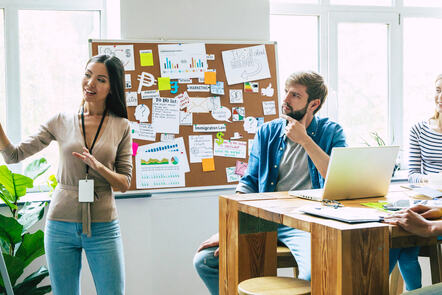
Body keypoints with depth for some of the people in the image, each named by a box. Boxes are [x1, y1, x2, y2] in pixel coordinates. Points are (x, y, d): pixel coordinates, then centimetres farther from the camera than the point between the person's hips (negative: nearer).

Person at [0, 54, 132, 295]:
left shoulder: (121, 127, 2)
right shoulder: (61, 122, 4)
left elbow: (125, 183, 2)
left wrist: (98, 166, -16)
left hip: (102, 227, -1)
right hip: (61, 225, 1)